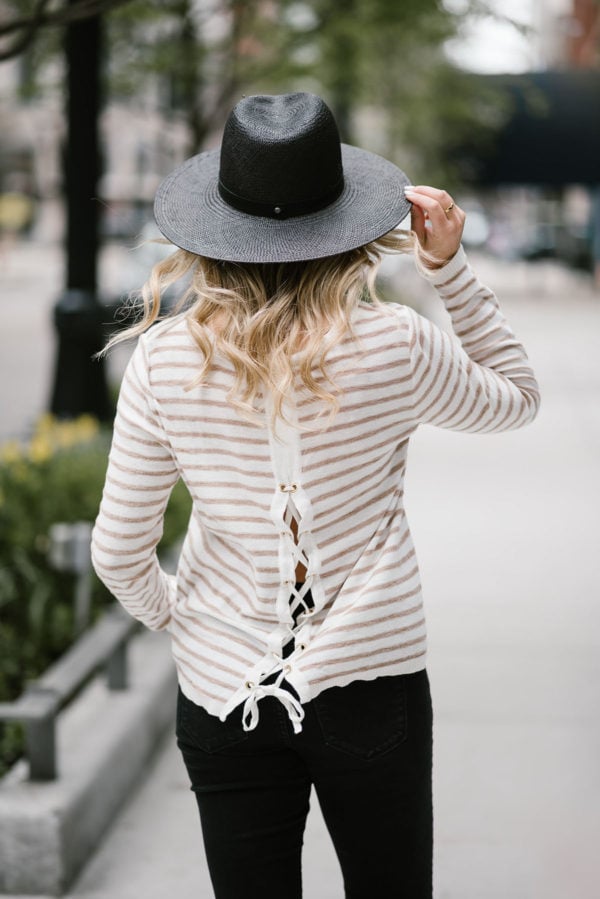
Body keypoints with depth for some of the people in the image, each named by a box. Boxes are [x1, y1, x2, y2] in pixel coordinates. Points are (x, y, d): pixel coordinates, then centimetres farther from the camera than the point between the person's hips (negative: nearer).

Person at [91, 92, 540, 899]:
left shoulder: (167, 358, -10)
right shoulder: (395, 347, -13)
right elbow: (517, 400, 9)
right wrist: (451, 267, 3)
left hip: (223, 694, 1)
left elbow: (120, 553, -5)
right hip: (372, 681, -1)